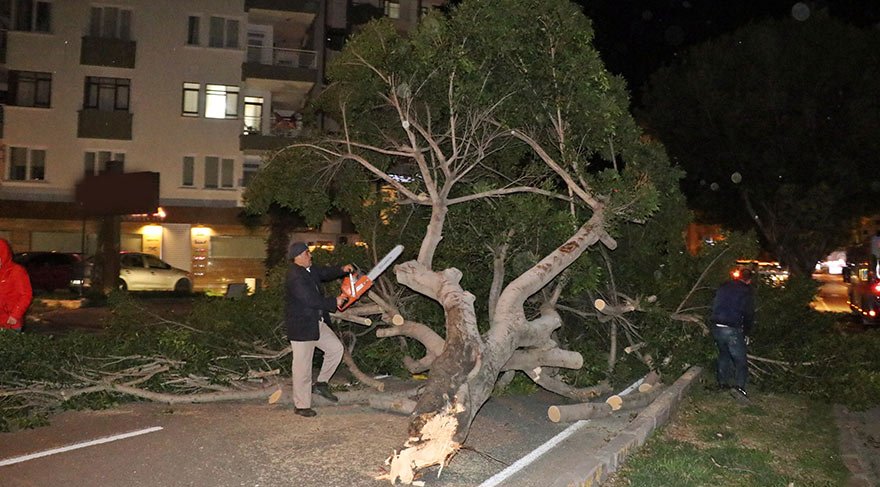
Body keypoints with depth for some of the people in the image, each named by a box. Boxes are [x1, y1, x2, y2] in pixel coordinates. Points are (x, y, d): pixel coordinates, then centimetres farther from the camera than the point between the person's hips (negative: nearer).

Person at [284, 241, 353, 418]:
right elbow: (311, 300, -27)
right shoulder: (295, 278, -24)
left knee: (336, 348, 7)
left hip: (317, 323, 9)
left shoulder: (309, 269, 4)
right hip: (301, 327, -9)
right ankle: (301, 405, 16)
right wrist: (334, 302, -14)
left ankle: (321, 383, 21)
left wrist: (342, 270, 1)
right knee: (303, 367, 2)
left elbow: (324, 273, 20)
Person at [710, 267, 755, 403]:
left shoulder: (723, 287, 12)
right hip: (733, 330, -5)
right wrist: (746, 333, 7)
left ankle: (723, 381, 31)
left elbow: (714, 306, 22)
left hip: (716, 327, 6)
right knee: (740, 360, -3)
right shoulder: (747, 291, -2)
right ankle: (739, 386, -21)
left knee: (724, 354, 23)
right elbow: (749, 315, -3)